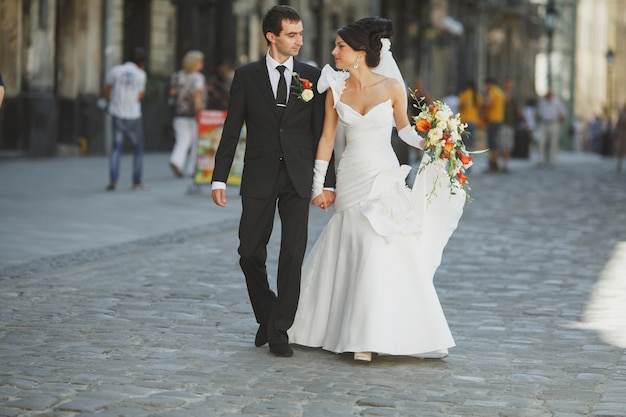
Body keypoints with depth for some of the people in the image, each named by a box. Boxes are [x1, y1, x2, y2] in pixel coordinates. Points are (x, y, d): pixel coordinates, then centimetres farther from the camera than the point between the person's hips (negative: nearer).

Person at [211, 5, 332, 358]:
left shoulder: (313, 76, 4)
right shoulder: (246, 76, 3)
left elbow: (322, 132, 5)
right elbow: (231, 131, 3)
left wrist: (328, 181, 0)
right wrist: (220, 178, -3)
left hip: (298, 179, 0)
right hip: (259, 178, 0)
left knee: (293, 255, -3)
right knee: (251, 253, 5)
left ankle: (279, 330, 5)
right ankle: (267, 315, 27)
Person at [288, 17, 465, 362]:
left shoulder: (391, 87, -6)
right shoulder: (336, 90, -1)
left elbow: (403, 127, 8)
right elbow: (327, 139, 3)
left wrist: (427, 142, -11)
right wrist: (317, 186, 2)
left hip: (386, 179, -2)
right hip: (351, 181, 2)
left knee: (390, 255, -5)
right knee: (350, 255, 1)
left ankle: (401, 335, 3)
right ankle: (362, 337, 10)